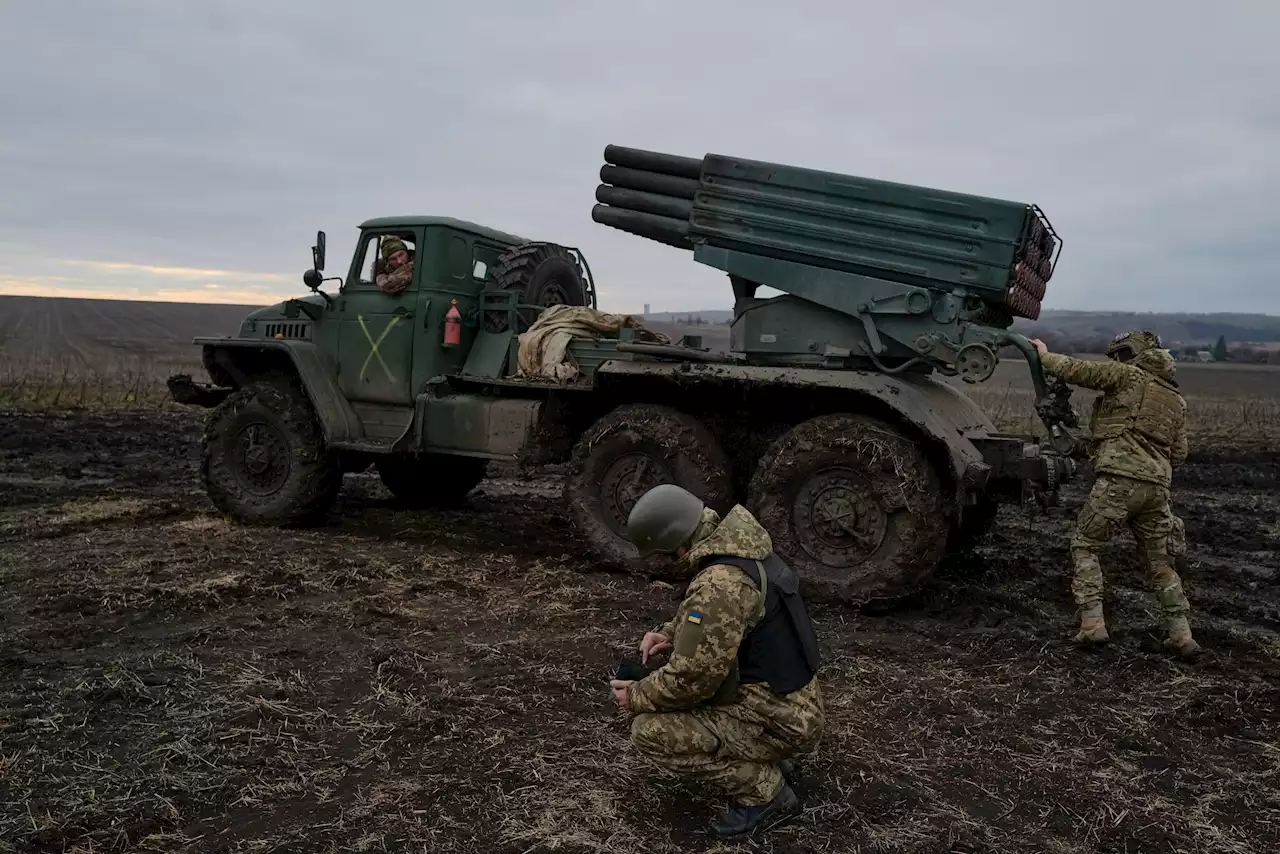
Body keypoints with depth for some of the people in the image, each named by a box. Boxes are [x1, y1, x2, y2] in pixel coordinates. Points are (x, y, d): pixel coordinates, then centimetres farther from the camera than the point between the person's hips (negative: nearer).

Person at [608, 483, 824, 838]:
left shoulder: (720, 585, -28)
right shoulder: (745, 551, 2)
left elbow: (691, 679, -24)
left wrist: (636, 696, -7)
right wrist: (671, 633, 6)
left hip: (778, 721, -9)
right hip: (794, 702, 9)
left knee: (650, 732, -12)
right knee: (667, 676, 20)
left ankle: (763, 788, -2)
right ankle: (771, 761, 16)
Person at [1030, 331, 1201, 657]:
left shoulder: (1128, 376, 2)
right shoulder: (1176, 399, 21)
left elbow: (1077, 370, -3)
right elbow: (1179, 453, 18)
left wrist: (1046, 356, 12)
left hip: (1119, 480, -6)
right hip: (1157, 486, 6)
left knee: (1085, 546, 6)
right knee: (1160, 561, 16)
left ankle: (1092, 623, -4)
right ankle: (1181, 634, 14)